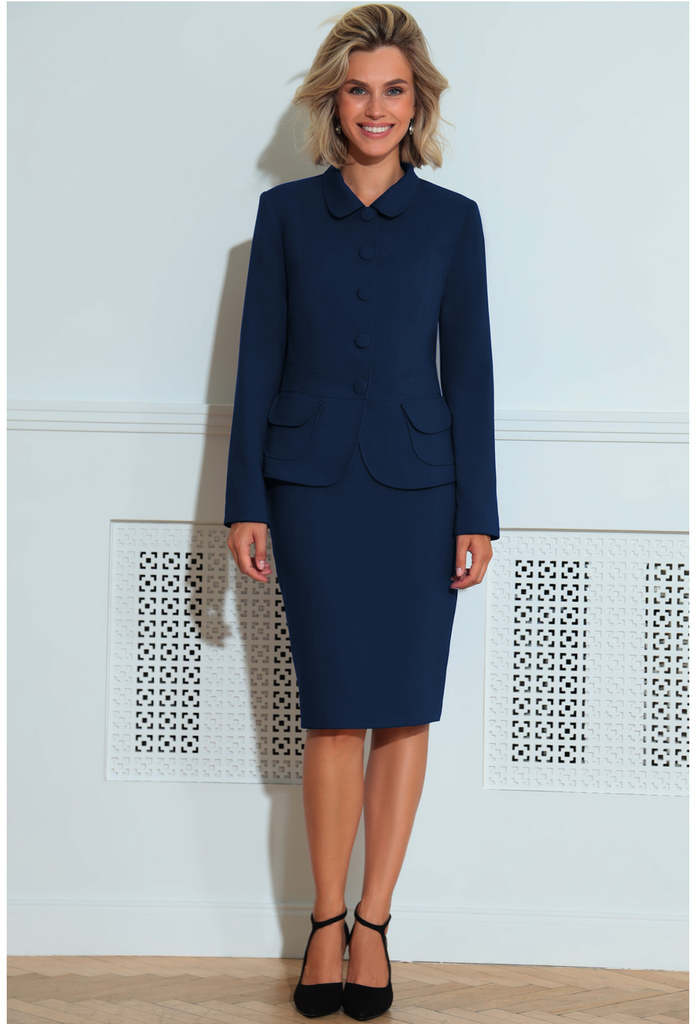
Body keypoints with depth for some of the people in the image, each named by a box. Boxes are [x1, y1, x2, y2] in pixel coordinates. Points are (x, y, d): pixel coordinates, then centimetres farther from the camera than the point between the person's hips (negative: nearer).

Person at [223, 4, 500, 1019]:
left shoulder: (452, 219, 6)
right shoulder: (285, 213, 6)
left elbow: (469, 370, 4)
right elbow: (258, 363, 5)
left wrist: (477, 514, 0)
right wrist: (246, 503, 0)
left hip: (417, 487, 1)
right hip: (312, 485, 0)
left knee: (405, 712, 3)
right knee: (335, 713, 1)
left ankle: (373, 925, 17)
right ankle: (326, 925, 15)